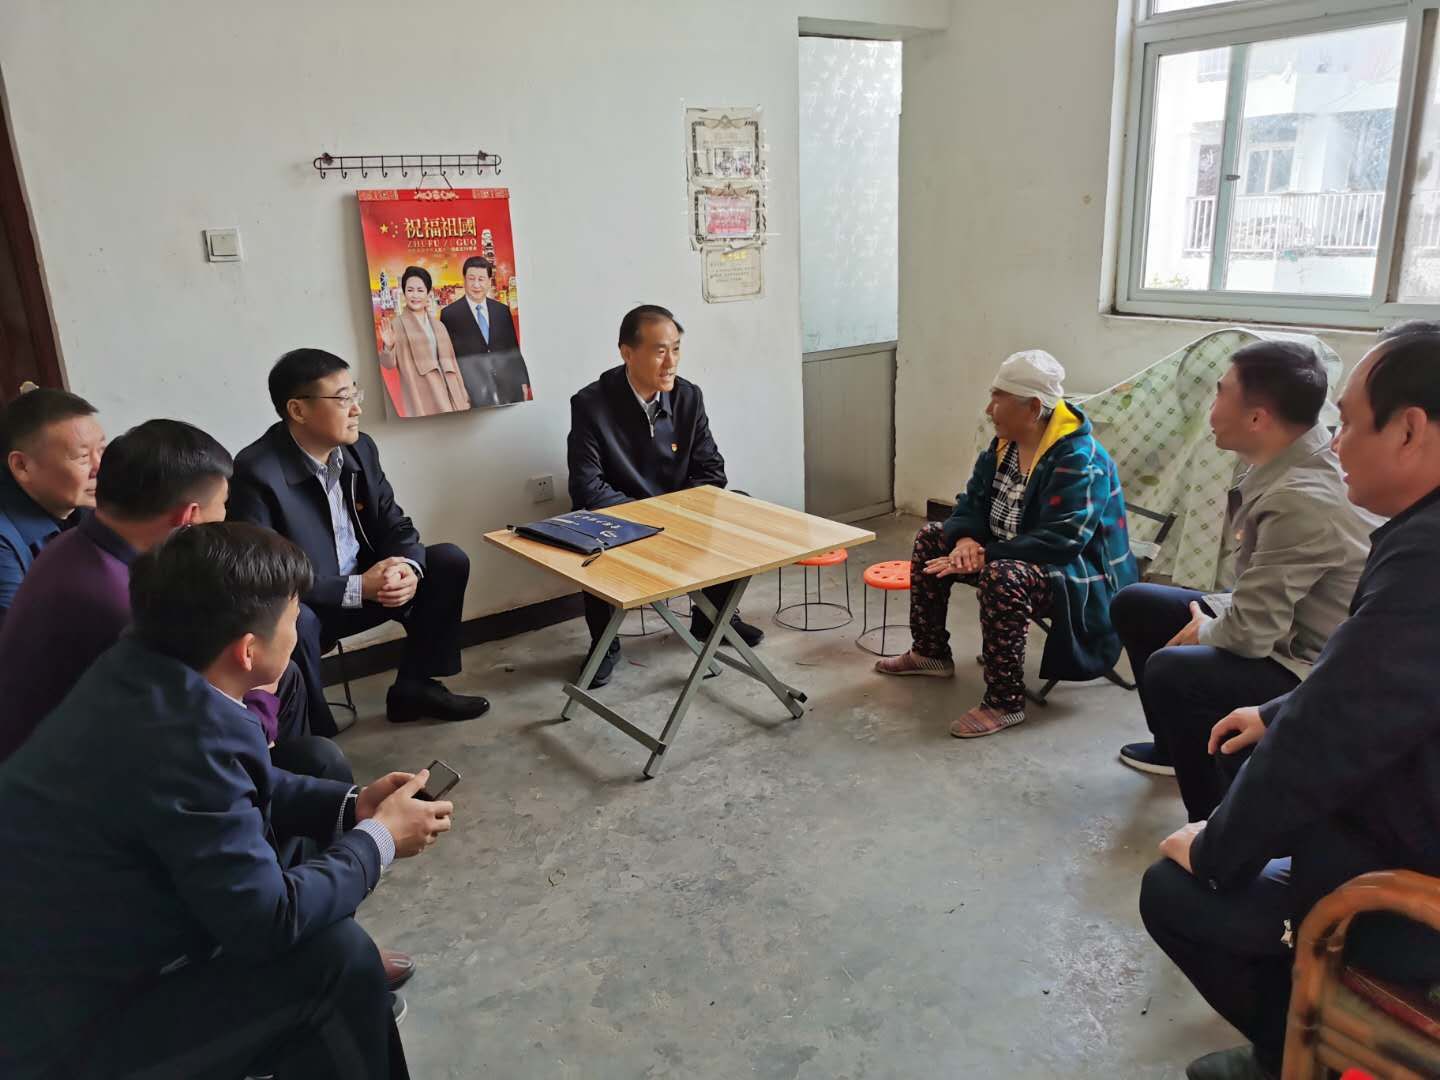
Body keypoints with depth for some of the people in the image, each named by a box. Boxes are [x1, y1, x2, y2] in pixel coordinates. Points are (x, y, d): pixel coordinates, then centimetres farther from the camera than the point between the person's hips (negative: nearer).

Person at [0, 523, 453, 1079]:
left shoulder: (143, 665, -7)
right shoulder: (191, 734, -33)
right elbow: (267, 919, -24)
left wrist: (350, 805, 2)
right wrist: (378, 840, -9)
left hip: (57, 958, 9)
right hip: (56, 1034, -9)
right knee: (337, 955, -12)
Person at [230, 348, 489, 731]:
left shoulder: (360, 448, -3)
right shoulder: (256, 473, -23)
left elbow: (393, 523, 4)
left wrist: (408, 568, -20)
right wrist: (358, 588, -31)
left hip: (367, 584, 7)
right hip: (297, 608, -7)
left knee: (448, 562, -5)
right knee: (291, 622, -39)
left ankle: (413, 687, 7)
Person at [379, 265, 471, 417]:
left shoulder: (438, 325, 17)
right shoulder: (397, 324, 1)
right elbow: (390, 364, -5)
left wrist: (463, 396, 15)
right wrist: (388, 347, -25)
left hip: (448, 391, 5)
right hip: (421, 394, -5)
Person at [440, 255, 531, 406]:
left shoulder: (502, 310, 13)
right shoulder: (450, 314, 2)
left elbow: (514, 350, 15)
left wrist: (523, 383, 10)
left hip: (509, 389, 4)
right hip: (473, 394, -3)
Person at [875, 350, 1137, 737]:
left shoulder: (1079, 461, -26)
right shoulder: (1006, 443, 0)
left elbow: (1057, 541, -33)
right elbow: (973, 501, 6)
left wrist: (984, 556, -31)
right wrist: (966, 539, -17)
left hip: (1078, 574, -9)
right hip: (1010, 556, 10)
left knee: (1001, 577, -38)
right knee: (931, 538, 8)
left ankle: (1005, 703, -25)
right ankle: (930, 652, 19)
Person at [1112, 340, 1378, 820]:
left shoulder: (1302, 499, -33)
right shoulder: (1291, 460, -3)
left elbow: (1248, 634, -30)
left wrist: (1203, 631, -9)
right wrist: (1209, 617, -1)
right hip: (1285, 630, 10)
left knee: (1171, 670, -31)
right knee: (1134, 605, 13)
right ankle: (1176, 744, 33)